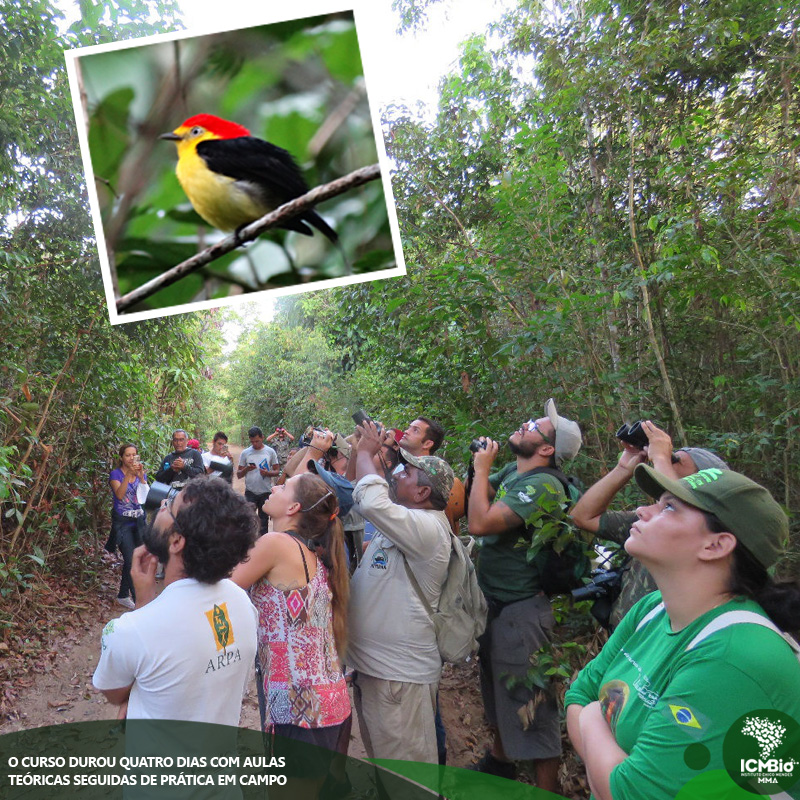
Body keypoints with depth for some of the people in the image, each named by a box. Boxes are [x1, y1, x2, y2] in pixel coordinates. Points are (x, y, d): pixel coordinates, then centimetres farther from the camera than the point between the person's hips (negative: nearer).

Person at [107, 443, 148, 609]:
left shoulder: (141, 474, 8)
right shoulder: (116, 474, -4)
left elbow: (146, 495, -6)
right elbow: (119, 494, -20)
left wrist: (141, 476, -18)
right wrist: (128, 474, -28)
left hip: (138, 521, 4)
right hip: (122, 522, -4)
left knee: (129, 560, 10)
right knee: (131, 560, -11)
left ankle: (123, 596, 27)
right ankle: (139, 600, -4)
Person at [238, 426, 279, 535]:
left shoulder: (270, 452, 2)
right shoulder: (245, 453, 4)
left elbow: (277, 471, 3)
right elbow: (238, 474, 5)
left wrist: (267, 473, -18)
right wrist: (246, 469, -16)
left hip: (266, 491, 0)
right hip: (250, 492, 0)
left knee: (264, 520, 10)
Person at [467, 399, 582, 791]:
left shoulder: (543, 485, -24)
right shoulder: (512, 471, 3)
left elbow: (480, 523, -31)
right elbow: (473, 501, 10)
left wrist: (482, 467, -20)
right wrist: (480, 463, -4)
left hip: (519, 610, -9)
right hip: (493, 603, 9)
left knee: (529, 703, 4)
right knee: (498, 691, 26)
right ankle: (499, 761, 47)